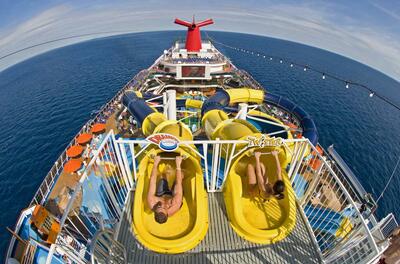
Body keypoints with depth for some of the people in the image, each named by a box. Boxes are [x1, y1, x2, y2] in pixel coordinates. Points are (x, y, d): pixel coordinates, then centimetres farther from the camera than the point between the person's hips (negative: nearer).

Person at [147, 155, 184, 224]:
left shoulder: (152, 204, -44)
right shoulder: (174, 207, -47)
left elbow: (152, 181, -40)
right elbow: (178, 184, -44)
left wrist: (155, 163, -36)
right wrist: (178, 165, -42)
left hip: (160, 195, 2)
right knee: (181, 175, 2)